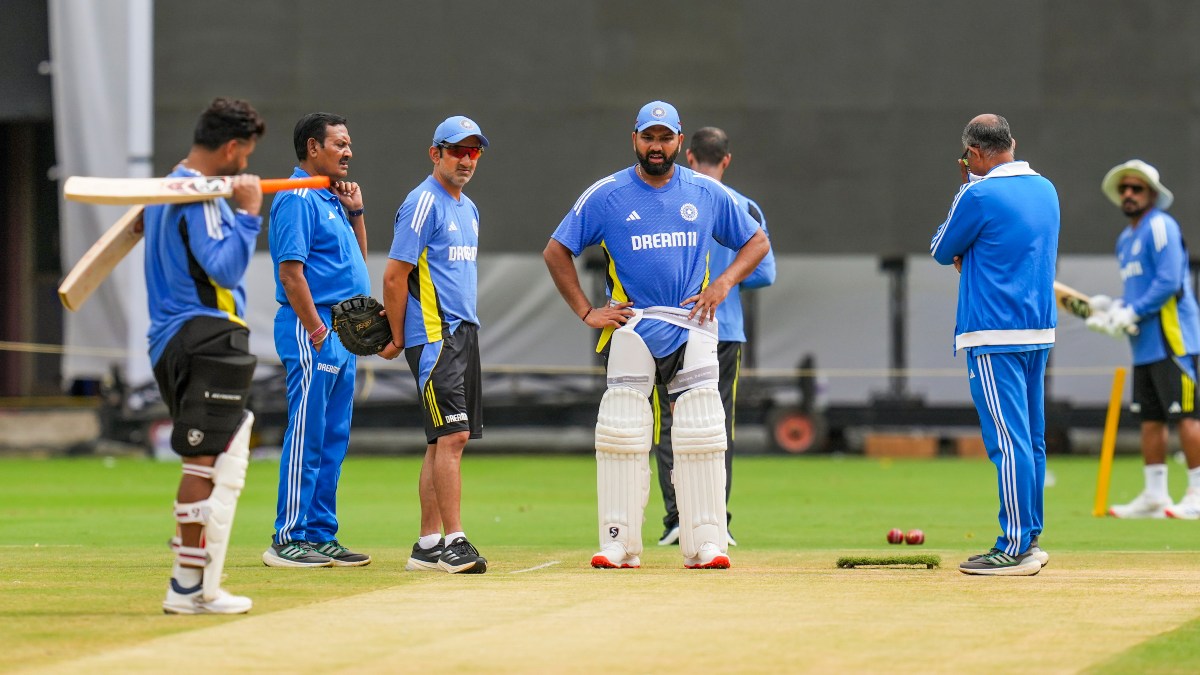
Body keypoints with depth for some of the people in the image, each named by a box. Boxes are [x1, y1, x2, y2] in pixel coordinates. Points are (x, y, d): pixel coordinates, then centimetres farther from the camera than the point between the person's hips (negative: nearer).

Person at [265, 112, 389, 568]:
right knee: (307, 436, -9)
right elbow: (291, 270, -17)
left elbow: (358, 261, 24)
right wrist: (318, 332, -20)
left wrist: (356, 212, 12)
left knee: (333, 440, 10)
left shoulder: (332, 199, 19)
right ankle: (288, 540, -8)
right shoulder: (297, 199, -10)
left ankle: (321, 535, 15)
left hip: (342, 331, 10)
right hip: (312, 329, -10)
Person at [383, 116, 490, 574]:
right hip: (434, 334, -9)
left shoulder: (468, 209, 18)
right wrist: (398, 339, -7)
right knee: (452, 435, -14)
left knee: (445, 440, 9)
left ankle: (428, 546, 13)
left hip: (464, 331, 9)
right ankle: (454, 542, -16)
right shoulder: (424, 204, -10)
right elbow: (395, 277, -12)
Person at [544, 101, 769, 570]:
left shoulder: (707, 194, 7)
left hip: (693, 330, 1)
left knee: (702, 438, -4)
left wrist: (724, 282, -1)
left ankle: (706, 543, -1)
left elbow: (756, 241, 16)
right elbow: (556, 252, 6)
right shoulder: (606, 195, 2)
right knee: (621, 435, -6)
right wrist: (586, 312, -2)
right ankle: (618, 544, -3)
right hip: (631, 329, -1)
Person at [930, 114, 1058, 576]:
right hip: (1040, 330, 8)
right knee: (1030, 440, 13)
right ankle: (1030, 539, 17)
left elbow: (942, 252, 2)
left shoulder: (979, 195, -12)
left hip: (993, 336, -8)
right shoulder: (1046, 190, 12)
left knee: (1008, 442, -9)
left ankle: (1015, 550, -10)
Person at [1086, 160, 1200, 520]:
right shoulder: (1125, 239, 20)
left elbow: (1169, 282, -18)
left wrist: (1132, 313, -17)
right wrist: (1111, 308, 9)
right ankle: (1154, 496, 12)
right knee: (1150, 419, 9)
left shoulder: (1160, 227, -8)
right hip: (1145, 344, 9)